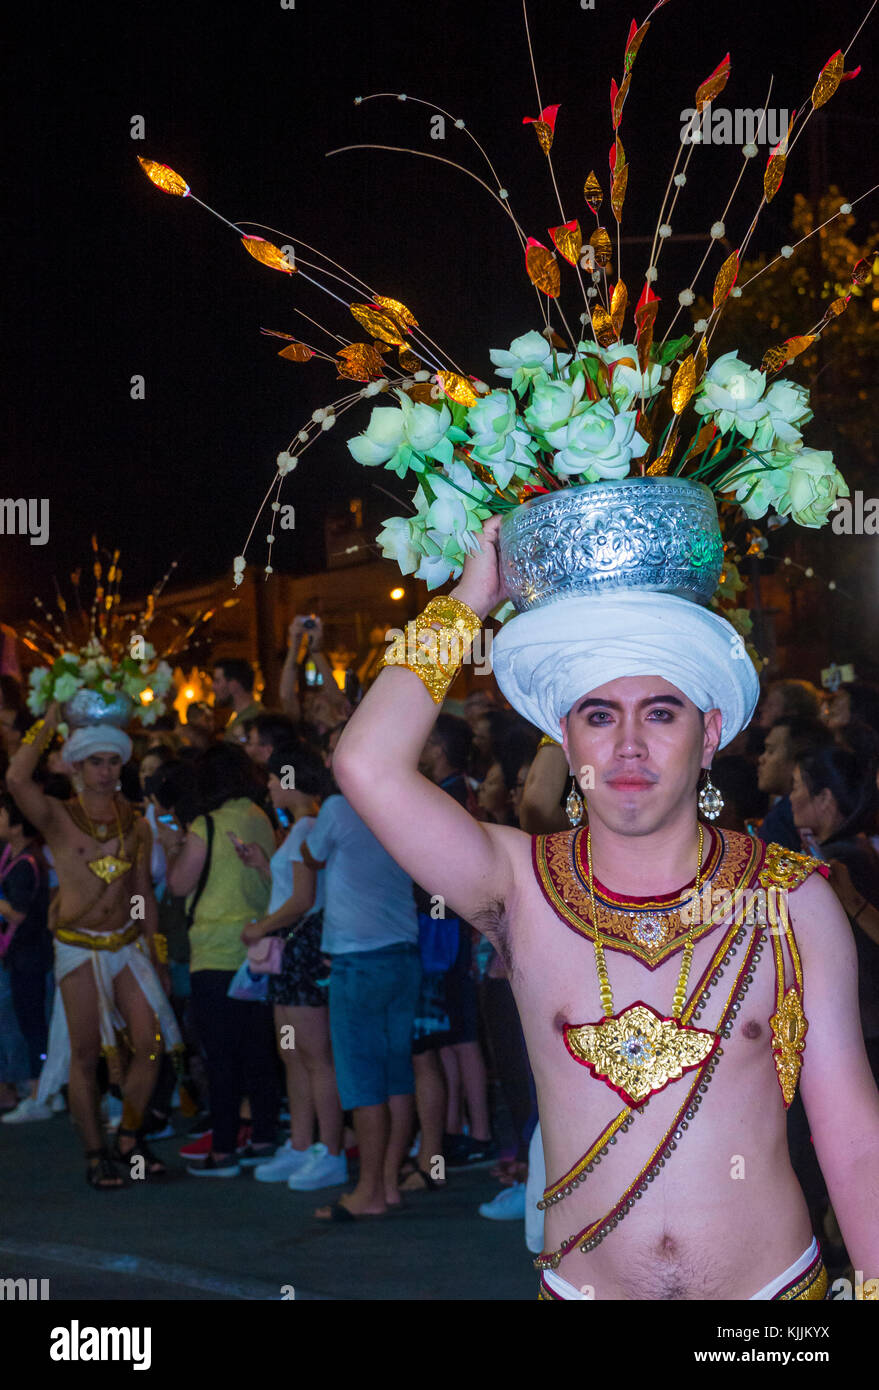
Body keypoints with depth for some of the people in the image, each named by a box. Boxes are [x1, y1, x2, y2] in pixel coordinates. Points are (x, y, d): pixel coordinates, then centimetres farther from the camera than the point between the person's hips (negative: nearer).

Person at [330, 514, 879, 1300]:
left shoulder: (795, 903, -6)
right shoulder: (522, 887, -6)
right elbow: (367, 767, -20)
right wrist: (470, 601, -11)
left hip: (777, 1280, 0)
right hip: (580, 1281, 0)